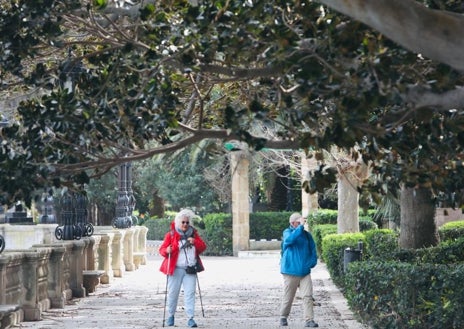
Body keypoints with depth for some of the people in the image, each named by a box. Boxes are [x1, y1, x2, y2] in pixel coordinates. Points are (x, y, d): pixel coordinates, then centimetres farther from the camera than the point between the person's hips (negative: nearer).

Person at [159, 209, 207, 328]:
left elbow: (203, 247, 9)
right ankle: (170, 316, 18)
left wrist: (195, 242, -10)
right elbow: (162, 249, -2)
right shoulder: (171, 235, 1)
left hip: (190, 269, 2)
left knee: (190, 293, -3)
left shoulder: (193, 234, 12)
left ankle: (190, 318, -4)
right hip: (175, 269, -2)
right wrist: (167, 250, -26)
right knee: (173, 293, 3)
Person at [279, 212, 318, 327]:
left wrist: (312, 262, 0)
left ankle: (309, 320, -8)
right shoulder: (287, 232, -2)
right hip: (291, 270, -3)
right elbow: (290, 239, -26)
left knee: (308, 296, -7)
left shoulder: (307, 235, 9)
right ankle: (283, 317, 25)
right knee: (288, 296, 6)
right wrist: (300, 227, -25)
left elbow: (313, 249, 15)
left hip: (305, 271, 3)